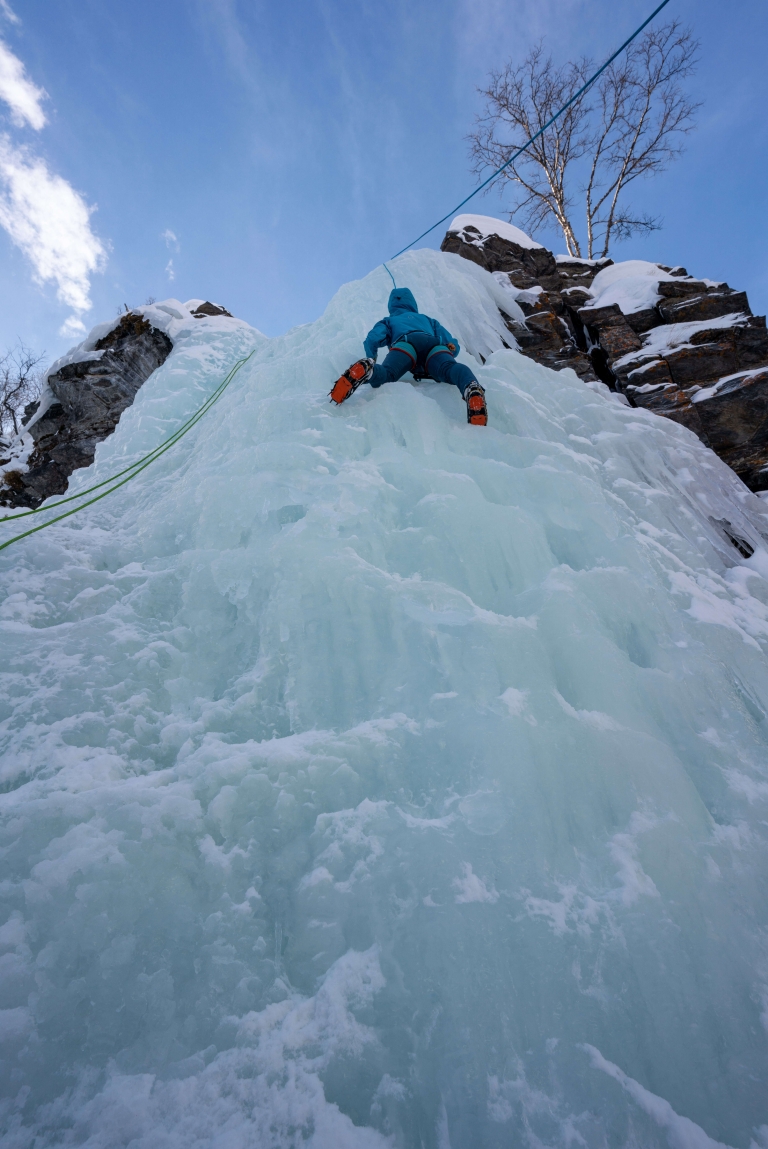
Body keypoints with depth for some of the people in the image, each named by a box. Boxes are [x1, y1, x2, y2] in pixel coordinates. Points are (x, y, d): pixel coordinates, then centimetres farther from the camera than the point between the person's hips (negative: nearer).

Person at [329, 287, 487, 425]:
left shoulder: (388, 321, 39)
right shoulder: (428, 319, 45)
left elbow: (372, 340, 16)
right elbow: (453, 345, 34)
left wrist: (372, 361, 32)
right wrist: (434, 366, 47)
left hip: (406, 342, 0)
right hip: (435, 345, 1)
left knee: (383, 376, -24)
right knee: (449, 369, -29)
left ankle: (365, 369, -59)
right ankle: (471, 389, -63)